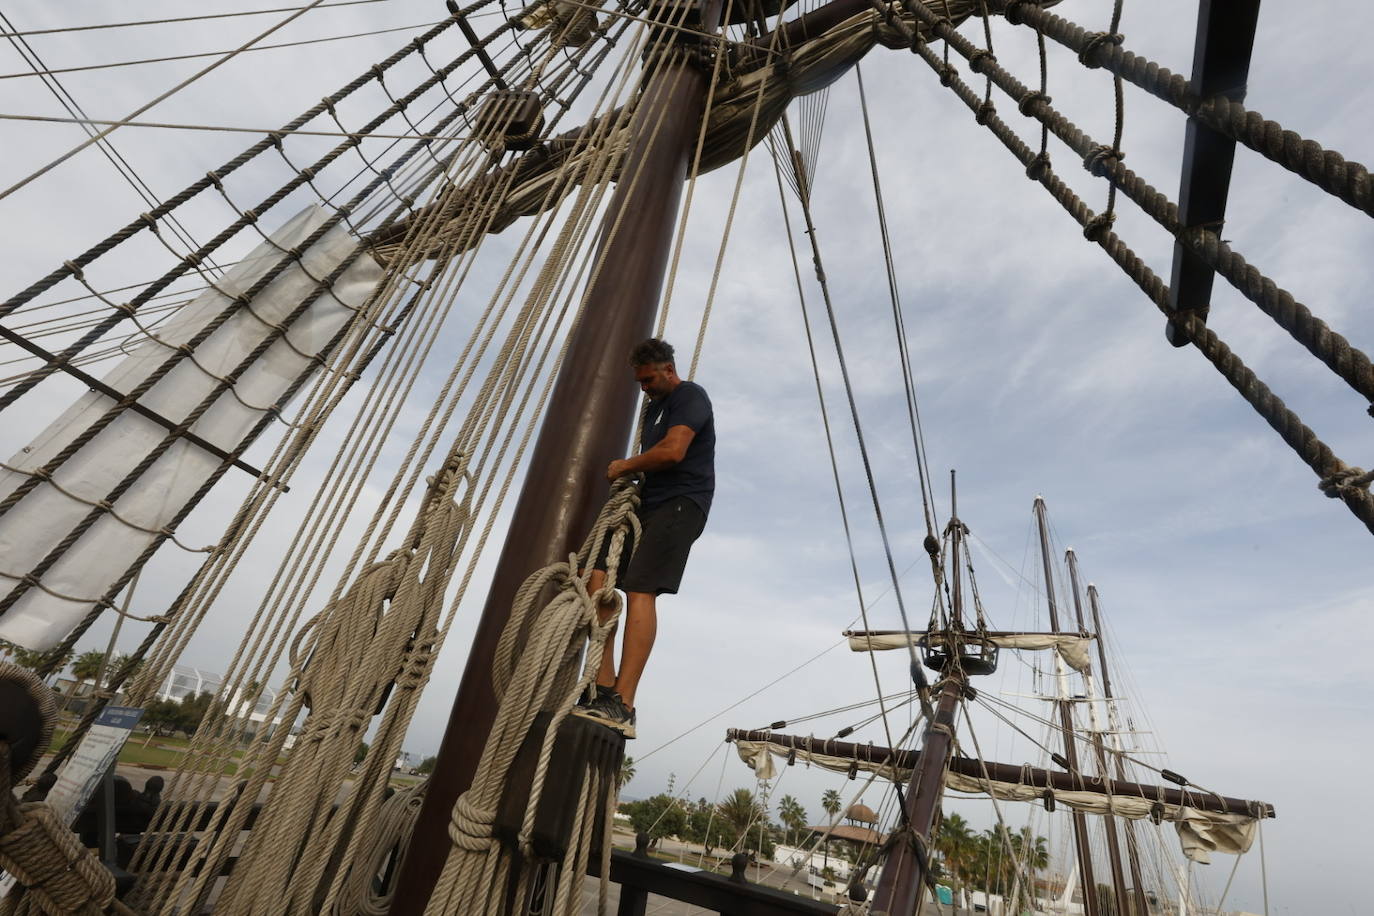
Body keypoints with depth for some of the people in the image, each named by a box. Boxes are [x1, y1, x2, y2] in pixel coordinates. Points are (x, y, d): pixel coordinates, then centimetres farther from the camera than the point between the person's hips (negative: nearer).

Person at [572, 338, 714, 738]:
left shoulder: (690, 396, -1)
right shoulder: (654, 407, 27)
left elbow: (673, 451, -17)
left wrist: (625, 466, -3)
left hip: (680, 504, -9)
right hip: (649, 503, 9)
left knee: (640, 589, -21)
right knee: (597, 576, -7)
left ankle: (622, 706, -20)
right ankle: (604, 689, -7)